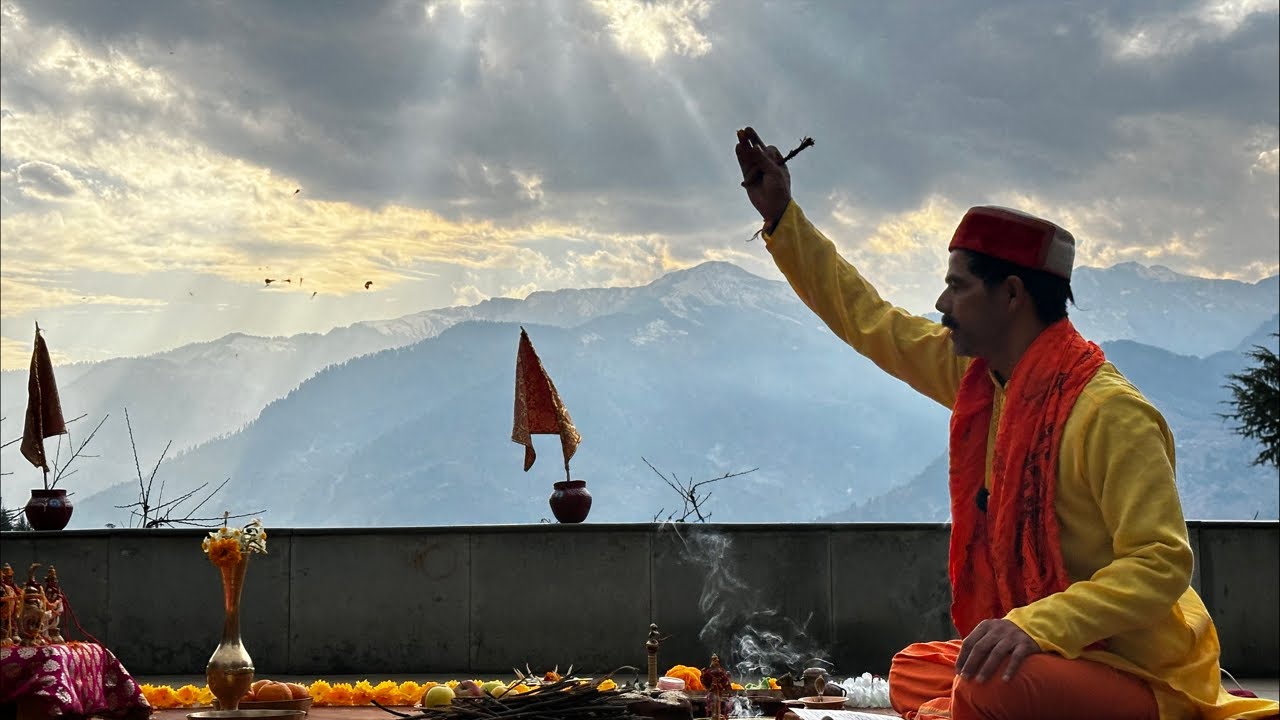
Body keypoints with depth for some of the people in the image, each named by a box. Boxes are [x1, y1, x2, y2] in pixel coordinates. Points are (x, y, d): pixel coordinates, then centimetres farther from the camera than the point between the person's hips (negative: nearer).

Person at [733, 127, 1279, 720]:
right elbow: (868, 321, 12)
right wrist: (780, 216, 12)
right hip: (1041, 650, 9)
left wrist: (1036, 624, -37)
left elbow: (1162, 562, -25)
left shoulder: (1107, 411, -22)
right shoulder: (979, 378, 3)